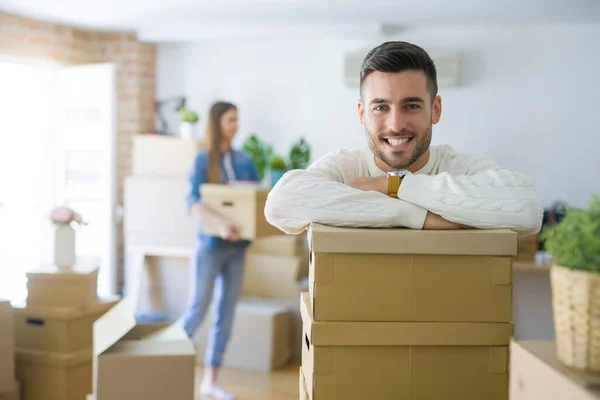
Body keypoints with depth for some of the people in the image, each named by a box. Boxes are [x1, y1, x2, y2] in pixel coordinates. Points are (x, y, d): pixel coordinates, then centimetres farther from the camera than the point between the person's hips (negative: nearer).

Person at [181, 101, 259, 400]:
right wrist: (220, 222, -36)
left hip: (237, 245, 5)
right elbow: (193, 202, -19)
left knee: (226, 312, 8)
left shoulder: (244, 161, 8)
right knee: (198, 310, 0)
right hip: (210, 244, -5)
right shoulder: (203, 160, -8)